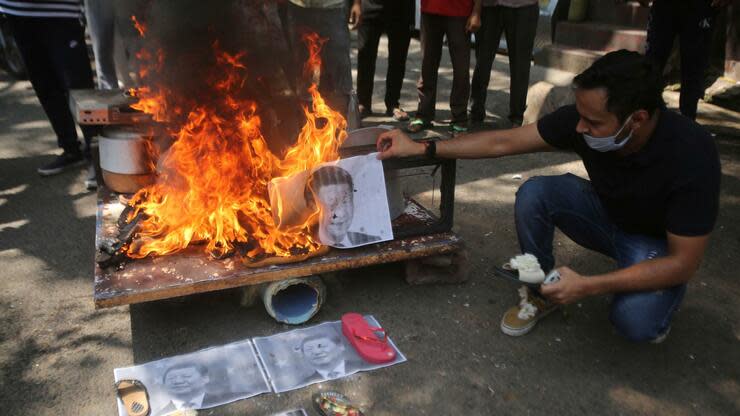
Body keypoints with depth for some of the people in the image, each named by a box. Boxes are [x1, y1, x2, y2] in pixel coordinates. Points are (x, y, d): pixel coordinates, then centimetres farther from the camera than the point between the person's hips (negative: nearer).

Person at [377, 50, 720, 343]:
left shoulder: (691, 155, -35)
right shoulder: (584, 118, -25)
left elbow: (683, 263, -28)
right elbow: (503, 142, -17)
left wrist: (588, 287, -35)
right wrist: (421, 148, -19)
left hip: (657, 244, -4)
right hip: (606, 213, 4)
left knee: (634, 321, -33)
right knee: (534, 192, -24)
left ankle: (649, 304, 6)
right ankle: (542, 291, -2)